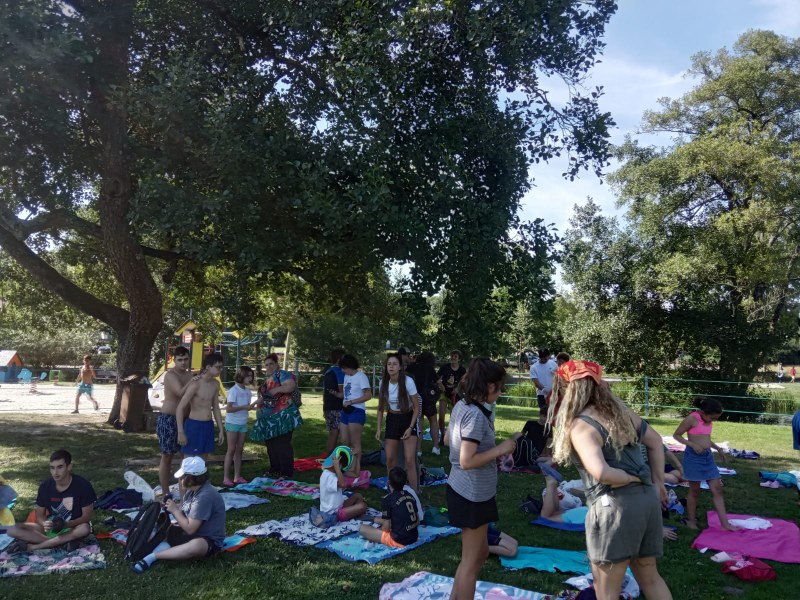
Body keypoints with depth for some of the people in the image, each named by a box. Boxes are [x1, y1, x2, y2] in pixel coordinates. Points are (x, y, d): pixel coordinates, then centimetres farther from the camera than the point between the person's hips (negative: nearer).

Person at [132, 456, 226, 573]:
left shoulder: (205, 496, -26)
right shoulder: (192, 490, 2)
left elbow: (190, 528, -25)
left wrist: (174, 510, -15)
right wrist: (172, 508, -12)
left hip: (209, 541, -9)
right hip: (191, 533, 9)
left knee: (196, 546, -42)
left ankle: (152, 557, -30)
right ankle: (163, 545, -16)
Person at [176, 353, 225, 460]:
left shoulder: (215, 384, 5)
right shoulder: (195, 384, -18)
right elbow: (180, 408, -16)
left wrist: (221, 430, 14)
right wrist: (180, 432, -19)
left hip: (208, 426, 7)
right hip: (194, 425, -7)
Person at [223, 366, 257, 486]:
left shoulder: (248, 391, 6)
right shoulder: (233, 391, -15)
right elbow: (228, 409, -20)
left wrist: (252, 406, -4)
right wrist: (244, 407, -25)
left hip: (243, 423, 6)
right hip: (232, 423, -6)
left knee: (239, 450, 9)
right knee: (231, 450, -3)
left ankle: (237, 476, 16)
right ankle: (226, 478, 3)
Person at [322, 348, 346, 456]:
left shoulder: (327, 372, 14)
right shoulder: (339, 372, -10)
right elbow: (342, 392, -19)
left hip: (328, 407, 8)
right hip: (338, 408, -8)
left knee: (331, 435, 14)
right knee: (334, 435, -4)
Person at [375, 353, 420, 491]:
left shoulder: (408, 381, -20)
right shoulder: (383, 383, -8)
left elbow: (416, 407, -12)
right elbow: (381, 407, 6)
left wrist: (410, 428, -17)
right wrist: (378, 428, 1)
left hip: (407, 419, -4)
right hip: (392, 420, 4)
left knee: (409, 460, -10)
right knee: (390, 459, 6)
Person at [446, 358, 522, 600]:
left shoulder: (461, 406, 3)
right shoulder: (476, 415, -25)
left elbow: (448, 439, 17)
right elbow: (467, 461, -28)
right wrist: (500, 449, -19)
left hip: (464, 489, 9)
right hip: (473, 494, -9)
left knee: (480, 552, 24)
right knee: (471, 561, 7)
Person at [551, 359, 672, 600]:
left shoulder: (581, 426, -14)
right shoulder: (620, 411, 9)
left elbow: (601, 473, -28)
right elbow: (655, 441, 20)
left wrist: (632, 478, -10)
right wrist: (658, 482, 20)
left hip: (615, 506, -8)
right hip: (648, 499, 8)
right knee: (650, 577, 26)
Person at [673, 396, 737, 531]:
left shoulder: (709, 421, 7)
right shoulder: (692, 419, -15)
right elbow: (676, 435, -11)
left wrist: (718, 448, 5)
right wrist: (693, 445, -22)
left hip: (708, 456, 7)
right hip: (693, 456, -7)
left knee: (717, 489, 4)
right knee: (694, 491, 4)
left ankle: (724, 523, 9)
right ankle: (691, 520, 19)